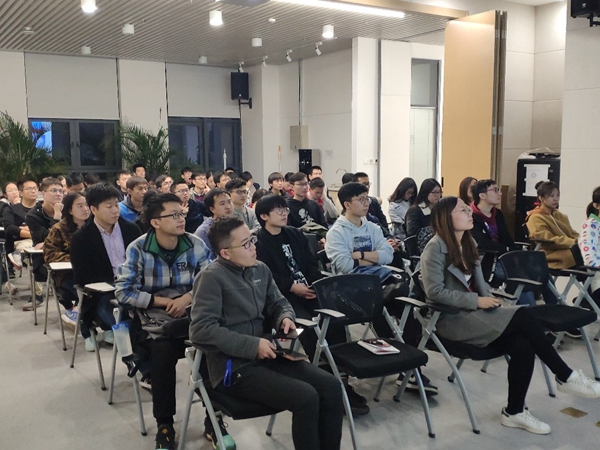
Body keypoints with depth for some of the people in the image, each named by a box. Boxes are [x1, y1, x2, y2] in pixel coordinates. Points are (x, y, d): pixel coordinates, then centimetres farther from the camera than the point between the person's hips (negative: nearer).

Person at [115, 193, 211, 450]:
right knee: (163, 350, -31)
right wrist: (163, 301, -13)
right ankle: (164, 424, -9)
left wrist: (188, 297, -17)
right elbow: (123, 291, -9)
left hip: (193, 313, 2)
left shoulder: (196, 245, 0)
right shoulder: (138, 249, -7)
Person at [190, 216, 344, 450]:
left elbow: (278, 303, 20)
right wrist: (252, 345, -22)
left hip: (265, 355, 7)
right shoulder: (212, 277, -14)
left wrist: (285, 317, -5)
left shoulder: (260, 269, 8)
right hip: (233, 366, -7)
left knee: (331, 386, -7)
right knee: (306, 397, -23)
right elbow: (201, 329, -22)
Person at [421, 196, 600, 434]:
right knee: (523, 316, -22)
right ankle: (565, 376, -5)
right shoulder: (435, 248, -13)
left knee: (523, 345, -19)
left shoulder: (467, 243, 12)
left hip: (472, 313, 8)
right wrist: (477, 301, -19)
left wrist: (489, 299, -4)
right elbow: (435, 292, -20)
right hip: (451, 319, -7)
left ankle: (514, 411, -3)